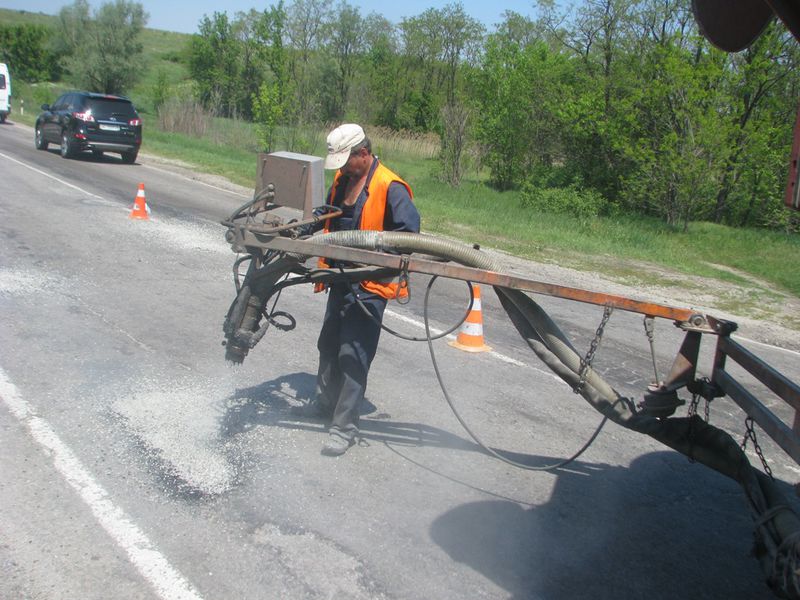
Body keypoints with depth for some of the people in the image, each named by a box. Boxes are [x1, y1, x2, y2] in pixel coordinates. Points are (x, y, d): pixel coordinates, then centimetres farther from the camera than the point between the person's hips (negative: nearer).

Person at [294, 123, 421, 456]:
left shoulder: (390, 188, -17)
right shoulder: (342, 179, 9)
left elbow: (408, 234, -18)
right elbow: (326, 218, 24)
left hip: (369, 285, -9)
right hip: (341, 279, 9)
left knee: (353, 355, -7)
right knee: (329, 344, 21)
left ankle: (344, 427, 1)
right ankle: (325, 402, 40)